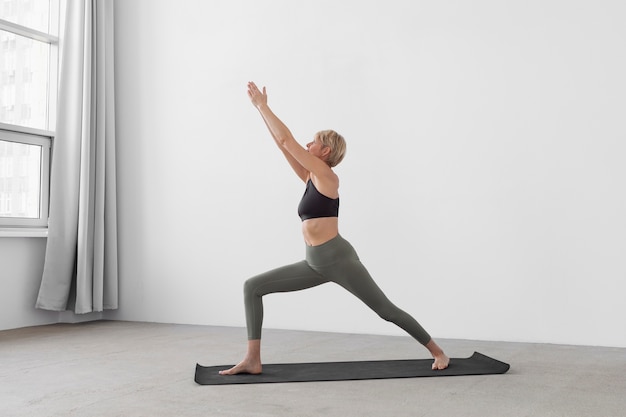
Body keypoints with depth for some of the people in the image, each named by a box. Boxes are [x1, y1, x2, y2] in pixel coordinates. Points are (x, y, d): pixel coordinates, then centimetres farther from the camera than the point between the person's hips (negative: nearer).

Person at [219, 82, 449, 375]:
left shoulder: (326, 175, -9)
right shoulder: (310, 177, 13)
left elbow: (286, 140, -11)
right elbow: (282, 144, 14)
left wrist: (262, 105, -3)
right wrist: (261, 109, 15)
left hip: (338, 259, -8)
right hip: (315, 264, 8)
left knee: (387, 311, 1)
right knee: (252, 287, 0)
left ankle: (438, 352, 21)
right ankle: (253, 360, 0)